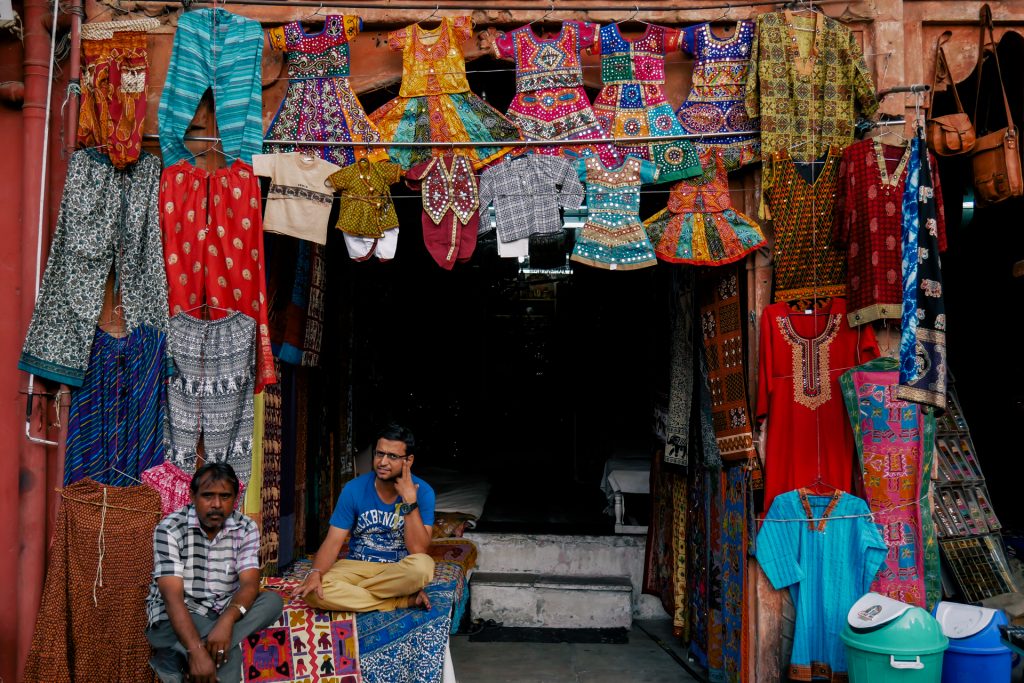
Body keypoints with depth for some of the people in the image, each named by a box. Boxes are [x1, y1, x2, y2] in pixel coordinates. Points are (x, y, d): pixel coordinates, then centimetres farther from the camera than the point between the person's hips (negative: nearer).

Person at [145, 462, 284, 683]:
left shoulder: (246, 529, -3)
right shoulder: (170, 528, -15)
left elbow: (249, 584, -15)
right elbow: (173, 596, -24)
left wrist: (226, 620, -38)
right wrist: (196, 650, -39)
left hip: (223, 614, 7)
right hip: (177, 618, -7)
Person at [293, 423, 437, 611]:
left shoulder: (422, 491, -12)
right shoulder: (354, 489, -7)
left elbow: (418, 550, -20)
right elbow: (333, 542, -11)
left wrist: (410, 500, -26)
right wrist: (315, 573, -30)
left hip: (399, 571, -2)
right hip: (357, 567, 2)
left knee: (424, 565, -37)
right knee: (313, 591, -28)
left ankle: (349, 593, -16)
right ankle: (405, 600, -19)